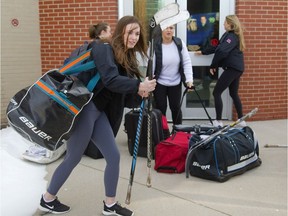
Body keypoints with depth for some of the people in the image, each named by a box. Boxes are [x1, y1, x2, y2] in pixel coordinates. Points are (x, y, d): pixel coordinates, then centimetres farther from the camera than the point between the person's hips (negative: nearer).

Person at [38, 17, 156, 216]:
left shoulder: (127, 58, 12)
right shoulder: (104, 49, -13)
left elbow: (123, 88, 8)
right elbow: (111, 81, -27)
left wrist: (140, 93, -10)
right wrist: (139, 85, -29)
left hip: (100, 112, 8)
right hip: (84, 109, -8)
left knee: (114, 156, 7)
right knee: (73, 158, 5)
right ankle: (47, 200, 27)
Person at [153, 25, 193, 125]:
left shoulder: (180, 43, -6)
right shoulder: (155, 45, -15)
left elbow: (187, 62, -4)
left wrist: (189, 80, -14)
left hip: (176, 83, 3)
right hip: (159, 84, -3)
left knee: (176, 108, 13)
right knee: (160, 109, 6)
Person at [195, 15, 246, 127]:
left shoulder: (232, 36, -13)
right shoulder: (229, 35, 17)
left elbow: (222, 51, -24)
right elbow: (217, 48, 24)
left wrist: (213, 65, -15)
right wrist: (203, 52, 25)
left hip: (232, 68, -10)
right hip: (236, 68, 10)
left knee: (216, 93, -7)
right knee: (234, 94, 18)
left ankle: (218, 121, -5)